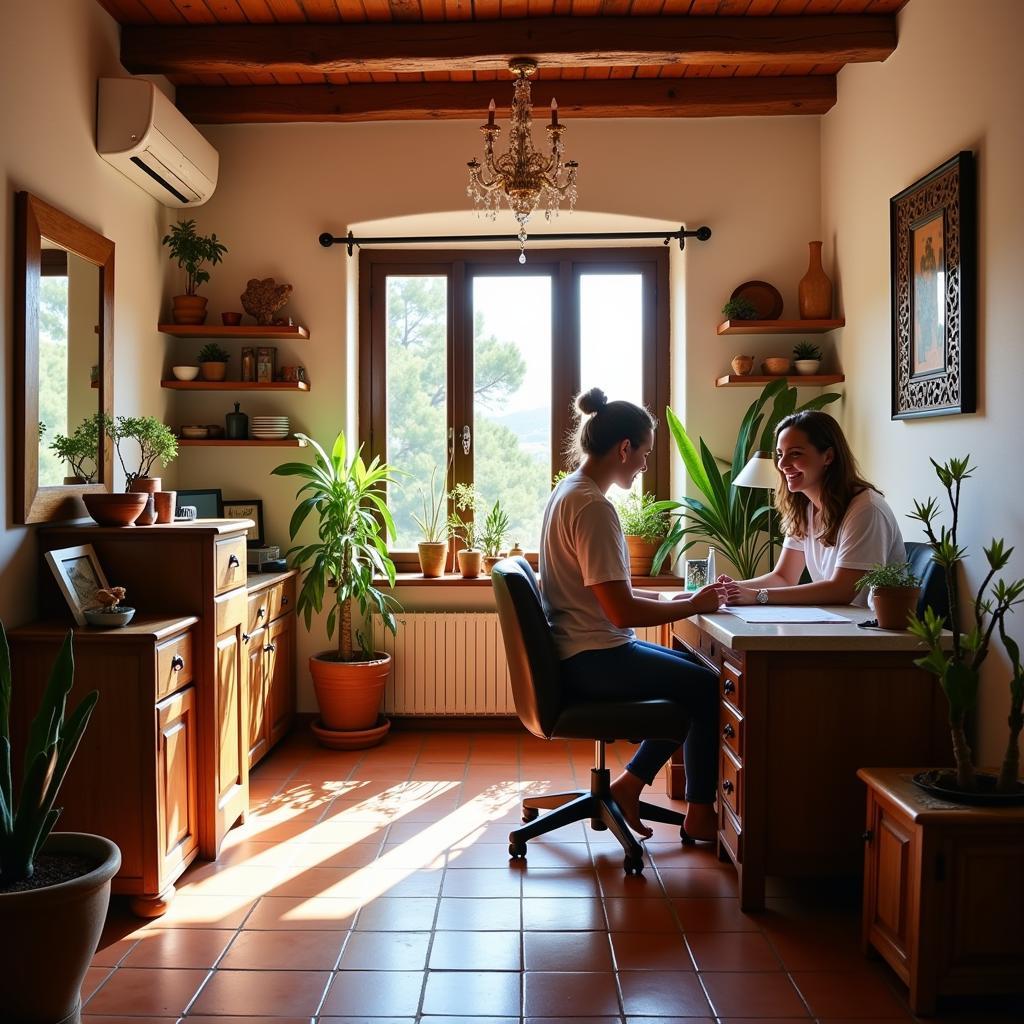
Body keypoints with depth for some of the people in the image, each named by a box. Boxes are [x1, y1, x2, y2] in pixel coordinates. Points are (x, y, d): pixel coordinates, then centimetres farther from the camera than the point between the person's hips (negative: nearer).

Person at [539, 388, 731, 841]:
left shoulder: (569, 491, 9)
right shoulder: (592, 506, -22)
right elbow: (622, 611, -24)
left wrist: (672, 598, 8)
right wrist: (692, 605, -10)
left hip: (581, 652, 10)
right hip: (591, 659, -10)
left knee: (694, 674, 17)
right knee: (711, 689, -2)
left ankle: (630, 782, 18)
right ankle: (700, 814, 13)